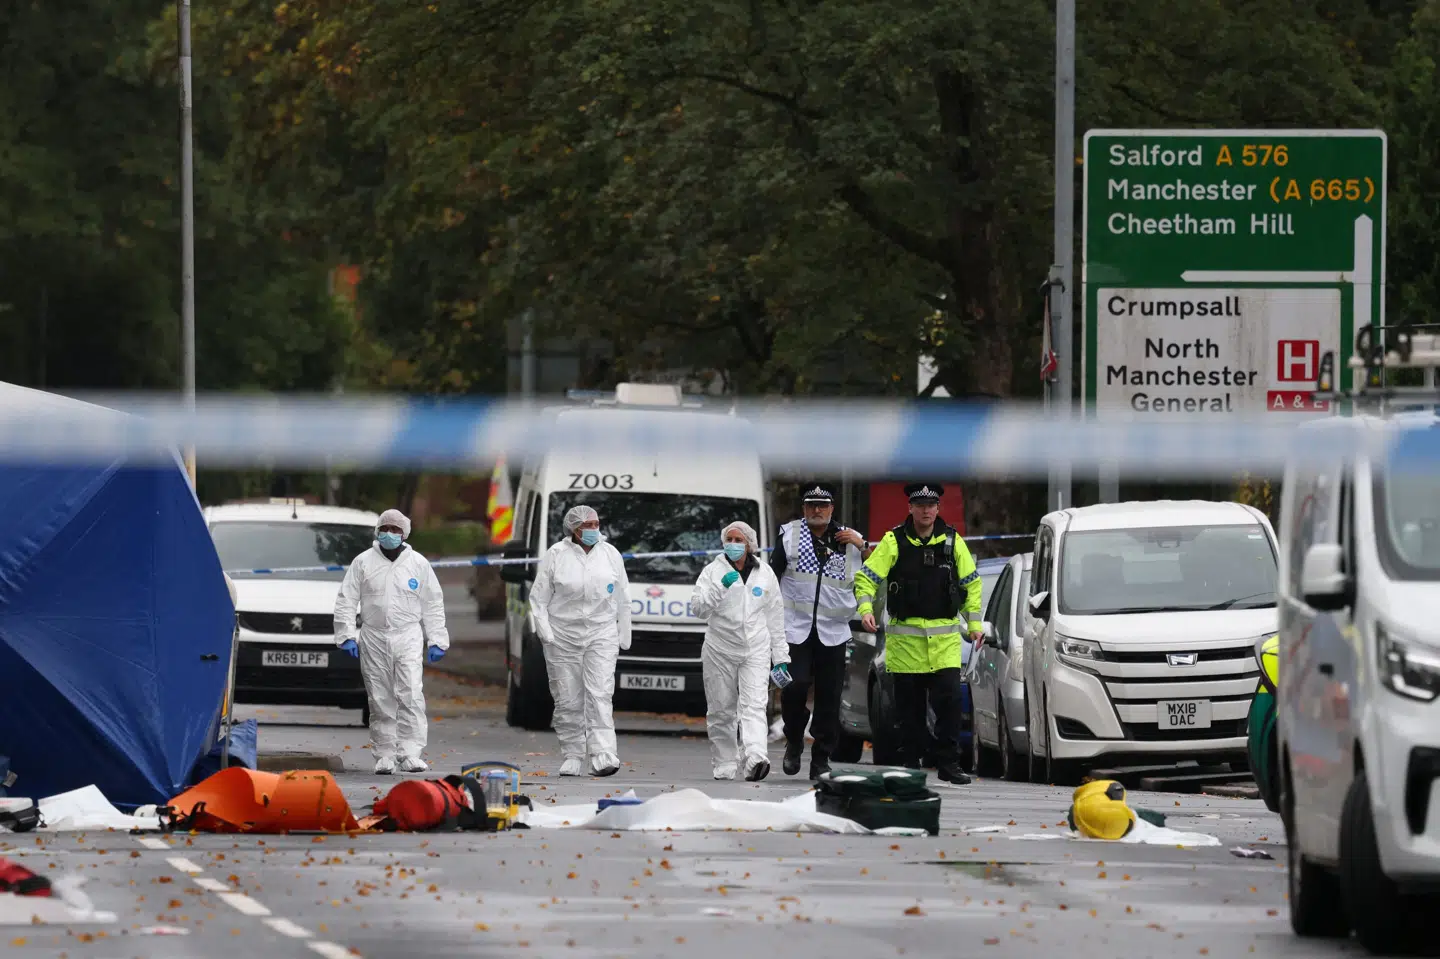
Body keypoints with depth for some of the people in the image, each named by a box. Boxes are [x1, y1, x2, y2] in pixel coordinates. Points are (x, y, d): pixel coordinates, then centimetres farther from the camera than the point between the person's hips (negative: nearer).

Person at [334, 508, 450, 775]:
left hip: (408, 636, -1)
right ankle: (384, 755, 8)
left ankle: (410, 753, -14)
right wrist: (347, 635, -5)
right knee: (380, 701, 2)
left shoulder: (418, 564, 8)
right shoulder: (363, 562, 6)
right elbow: (346, 601, 5)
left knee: (411, 696, -13)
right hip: (373, 639, 1)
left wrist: (436, 641, 6)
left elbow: (433, 604, 11)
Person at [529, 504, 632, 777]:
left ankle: (603, 756, -21)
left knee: (600, 695, -13)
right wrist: (545, 632, -7)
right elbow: (539, 598, 3)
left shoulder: (610, 555, 8)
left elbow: (623, 600, 14)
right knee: (568, 701, 2)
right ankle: (572, 757, 11)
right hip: (563, 637, 0)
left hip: (602, 635, 0)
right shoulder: (556, 555, 1)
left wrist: (623, 638, 12)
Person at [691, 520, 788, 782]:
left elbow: (775, 617, 13)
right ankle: (723, 767, 13)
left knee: (753, 706, -16)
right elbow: (698, 607, -7)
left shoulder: (765, 574, 10)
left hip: (756, 651, 0)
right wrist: (720, 587, -21)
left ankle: (756, 759, -31)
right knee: (721, 711, 4)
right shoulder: (713, 571, 4)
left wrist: (780, 656, 10)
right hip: (720, 651, 0)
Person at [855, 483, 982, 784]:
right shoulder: (894, 542, 0)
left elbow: (971, 582, 15)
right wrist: (866, 608, -18)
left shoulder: (952, 542, 6)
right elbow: (866, 576, -1)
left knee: (949, 698, -8)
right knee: (910, 703, 3)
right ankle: (911, 763, 12)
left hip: (945, 636, 1)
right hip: (905, 634, -1)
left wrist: (974, 623, 10)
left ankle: (948, 763, -1)